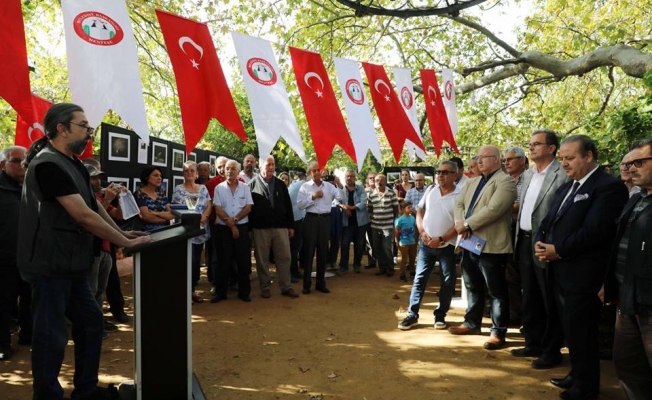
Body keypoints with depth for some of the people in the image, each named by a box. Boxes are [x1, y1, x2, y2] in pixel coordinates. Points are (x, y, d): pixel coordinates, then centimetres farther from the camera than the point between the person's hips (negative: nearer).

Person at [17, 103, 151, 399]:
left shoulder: (71, 163, 13)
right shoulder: (48, 164, -19)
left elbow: (94, 206, 16)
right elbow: (83, 215, -25)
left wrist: (121, 232, 4)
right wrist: (125, 242, -18)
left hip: (69, 264, 10)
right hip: (50, 265, -10)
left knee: (90, 320, 16)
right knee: (51, 334, 1)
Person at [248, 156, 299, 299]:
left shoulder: (280, 184, 11)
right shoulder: (252, 184, -1)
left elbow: (288, 205, 11)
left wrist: (290, 225, 7)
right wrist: (249, 228, -8)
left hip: (280, 227, 3)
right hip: (260, 228, -3)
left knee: (284, 257, 5)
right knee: (262, 259, 6)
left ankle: (286, 287, 15)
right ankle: (265, 287, 18)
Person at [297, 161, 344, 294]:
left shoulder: (329, 186, 6)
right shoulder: (305, 186, 0)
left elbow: (341, 197, -2)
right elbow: (300, 204, -8)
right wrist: (313, 197, -15)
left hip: (325, 219, 3)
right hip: (311, 219, -3)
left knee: (323, 251, 10)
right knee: (309, 251, 2)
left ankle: (320, 283, 21)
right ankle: (307, 284, 10)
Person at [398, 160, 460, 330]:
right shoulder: (430, 190, 5)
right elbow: (419, 211, 11)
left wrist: (441, 239, -16)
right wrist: (422, 232, -3)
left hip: (447, 245, -3)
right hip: (426, 243, 3)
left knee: (447, 282, 7)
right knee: (419, 279, 4)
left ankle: (440, 315, 23)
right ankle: (412, 315, 11)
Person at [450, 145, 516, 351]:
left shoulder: (505, 181, -9)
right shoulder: (472, 182, 17)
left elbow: (493, 209, -21)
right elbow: (459, 204, 11)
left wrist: (467, 224, -16)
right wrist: (460, 223, -9)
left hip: (491, 245, -8)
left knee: (496, 291, 3)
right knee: (473, 287, 19)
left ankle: (498, 332, 13)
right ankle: (472, 323, 33)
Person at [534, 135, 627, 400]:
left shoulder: (608, 187, -12)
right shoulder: (566, 188, 17)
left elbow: (594, 231, -22)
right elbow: (548, 221, 16)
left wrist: (558, 250, -16)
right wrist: (540, 243, -4)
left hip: (582, 274, -8)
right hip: (560, 271, 8)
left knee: (579, 330, 3)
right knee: (571, 329, 17)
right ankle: (577, 375, 32)